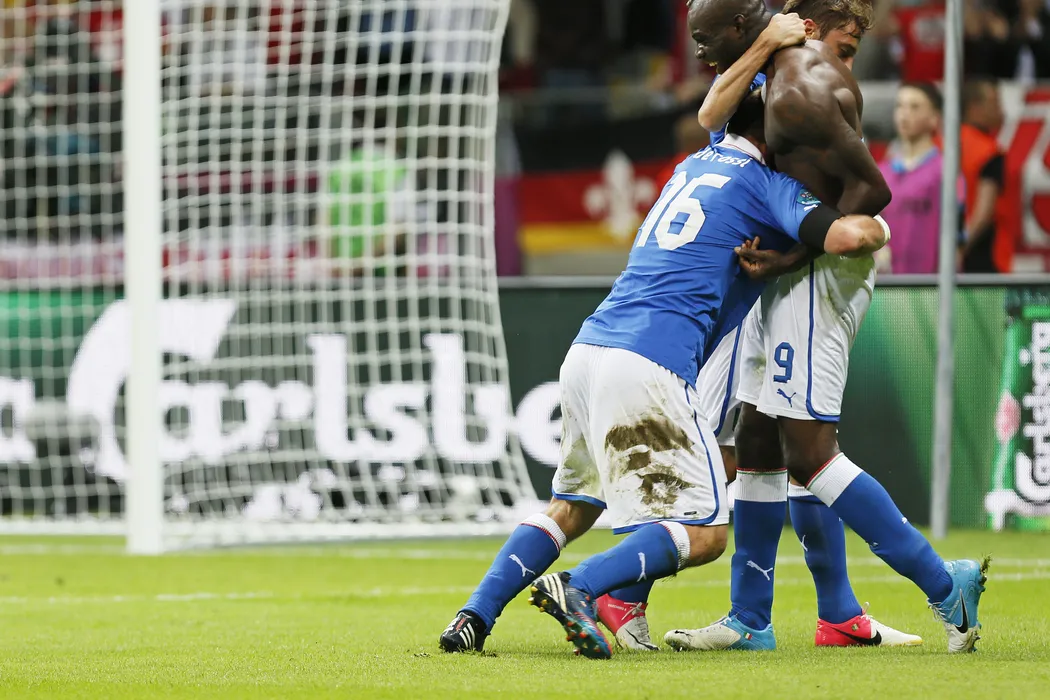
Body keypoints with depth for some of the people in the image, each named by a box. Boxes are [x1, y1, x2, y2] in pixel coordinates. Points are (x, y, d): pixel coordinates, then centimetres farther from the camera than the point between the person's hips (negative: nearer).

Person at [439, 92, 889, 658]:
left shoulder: (693, 166, 25)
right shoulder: (763, 182, 2)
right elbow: (848, 236, -12)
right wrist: (877, 226, 8)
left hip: (586, 351, 8)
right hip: (646, 367, -8)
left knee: (573, 507, 23)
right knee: (704, 533, -4)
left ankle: (475, 616, 9)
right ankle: (578, 589, -25)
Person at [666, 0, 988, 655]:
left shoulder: (796, 92, -20)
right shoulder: (805, 63, 11)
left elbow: (872, 188, -22)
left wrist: (796, 255, -22)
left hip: (821, 271, -10)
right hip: (795, 273, 10)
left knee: (810, 452, -13)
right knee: (760, 443, 12)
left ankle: (944, 584, -11)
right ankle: (751, 619, 18)